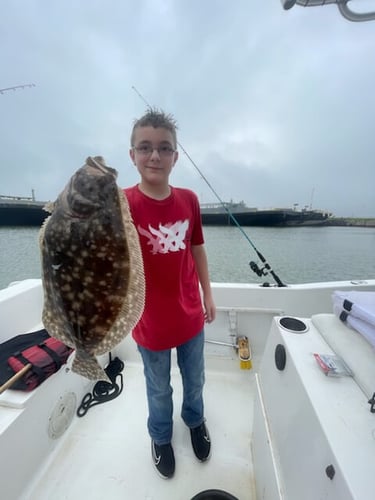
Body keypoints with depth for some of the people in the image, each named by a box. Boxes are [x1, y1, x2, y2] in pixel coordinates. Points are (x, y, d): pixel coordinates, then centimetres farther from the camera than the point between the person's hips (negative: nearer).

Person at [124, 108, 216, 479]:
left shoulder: (189, 200, -5)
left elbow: (197, 249, 3)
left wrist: (208, 296, 7)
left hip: (191, 316, 4)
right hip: (152, 323, -3)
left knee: (194, 380, 28)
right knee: (159, 389, 25)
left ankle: (195, 420, 63)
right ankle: (161, 436, 59)